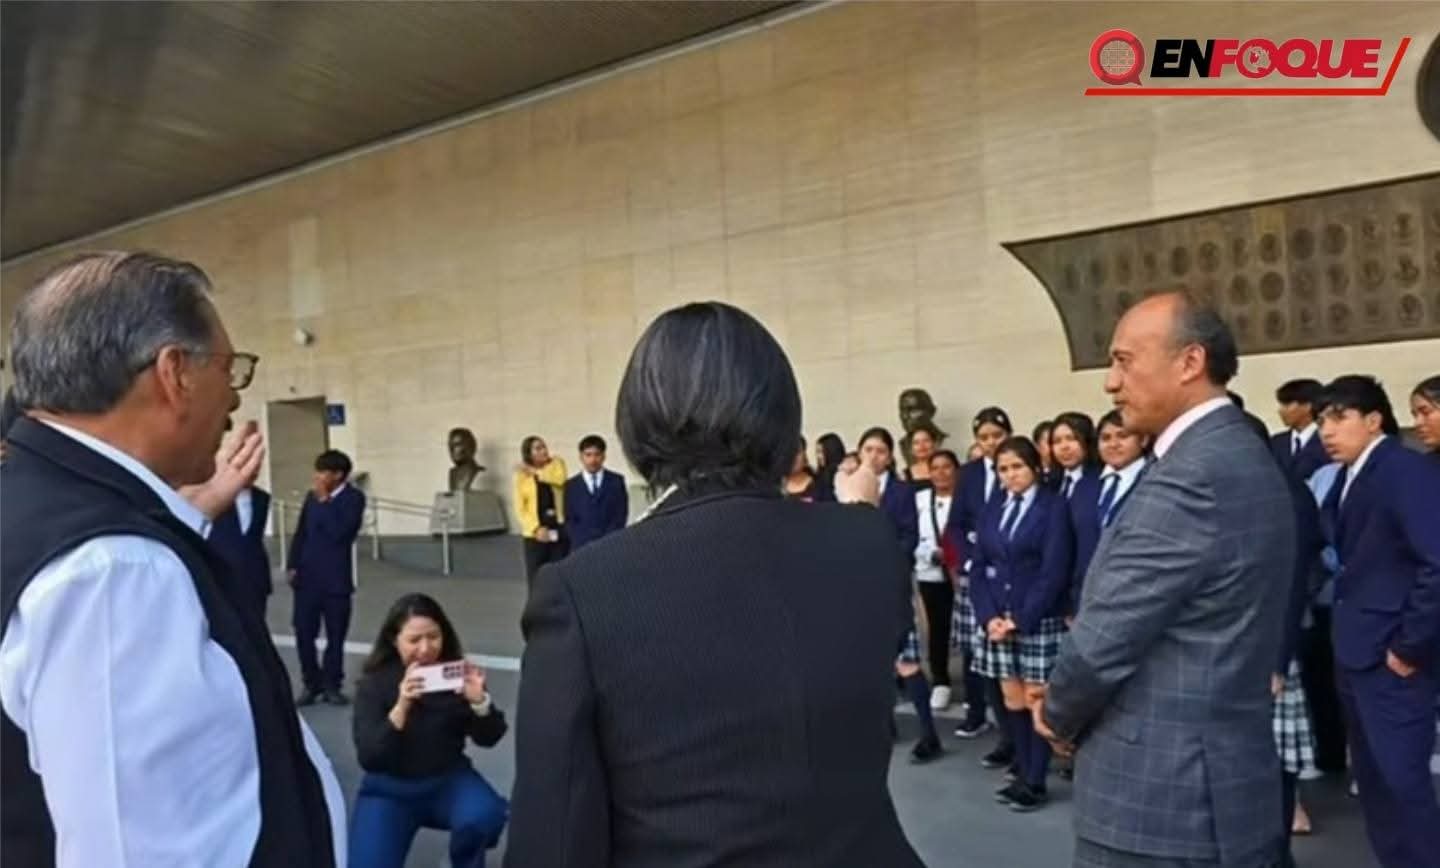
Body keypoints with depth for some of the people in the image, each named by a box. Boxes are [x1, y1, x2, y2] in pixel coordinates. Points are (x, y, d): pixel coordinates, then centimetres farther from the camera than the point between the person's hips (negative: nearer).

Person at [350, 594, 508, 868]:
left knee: (486, 815, -29)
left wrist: (479, 699, -29)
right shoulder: (374, 683, -12)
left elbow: (489, 738, -9)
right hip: (389, 790, 0)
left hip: (448, 781, 1)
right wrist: (401, 707, -35)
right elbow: (368, 758, -21)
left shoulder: (456, 672, -9)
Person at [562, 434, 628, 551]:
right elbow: (569, 521, 3)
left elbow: (621, 515, 3)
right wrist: (589, 543, -10)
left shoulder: (617, 481, 8)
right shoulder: (571, 485, 8)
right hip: (582, 548, 0)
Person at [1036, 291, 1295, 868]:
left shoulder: (1188, 477, -24)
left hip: (1159, 792, -9)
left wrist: (1058, 716, -2)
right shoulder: (1243, 455, 8)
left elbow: (1106, 635, -22)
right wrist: (1072, 708, 7)